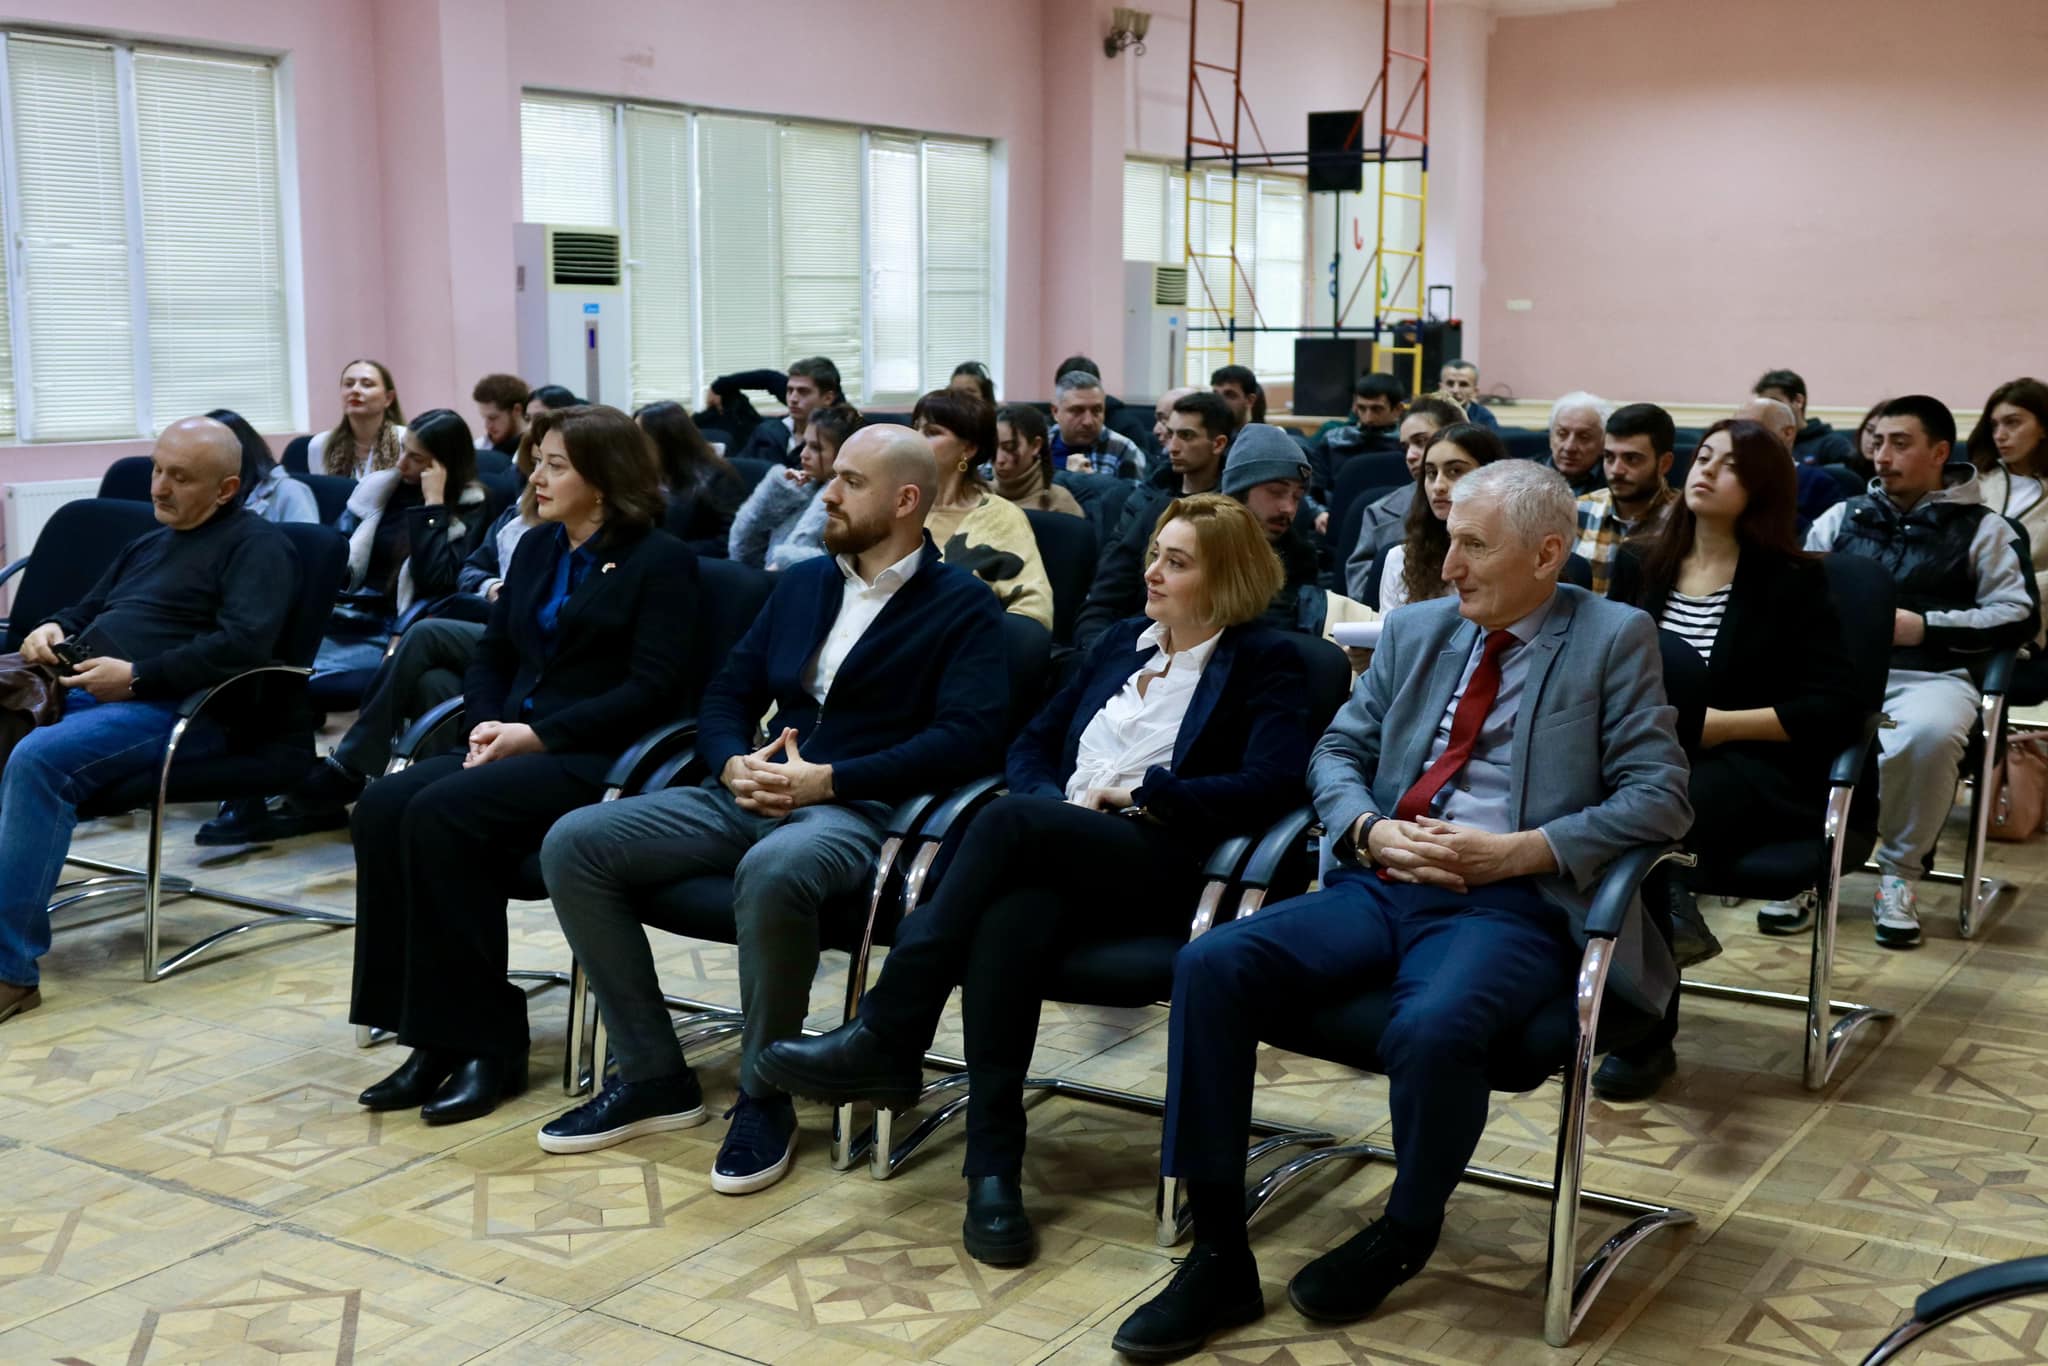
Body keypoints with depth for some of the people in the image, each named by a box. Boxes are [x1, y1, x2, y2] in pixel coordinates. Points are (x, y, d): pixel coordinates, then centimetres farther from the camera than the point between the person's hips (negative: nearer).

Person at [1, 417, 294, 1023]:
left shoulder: (254, 543, 0)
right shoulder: (148, 544, 28)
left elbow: (246, 642, -16)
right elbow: (88, 610, 37)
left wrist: (137, 676, -17)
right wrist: (52, 630, 11)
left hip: (170, 708, -9)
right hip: (78, 689, 9)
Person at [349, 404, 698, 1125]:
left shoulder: (661, 560, -2)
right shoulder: (535, 550, 19)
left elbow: (654, 688, -12)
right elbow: (491, 656, 21)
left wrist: (538, 734, -17)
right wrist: (488, 723, -1)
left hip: (596, 760, -7)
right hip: (513, 743, 7)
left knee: (442, 812, -30)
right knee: (382, 805, -20)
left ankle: (487, 1041, -19)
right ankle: (433, 1034, -17)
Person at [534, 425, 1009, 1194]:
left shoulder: (963, 606, 1)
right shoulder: (801, 584, 21)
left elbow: (969, 736, -12)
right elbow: (725, 695, 19)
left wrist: (827, 779, -19)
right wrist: (736, 765, -5)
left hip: (859, 810, -7)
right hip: (754, 795, 7)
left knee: (773, 872, -41)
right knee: (573, 844, -11)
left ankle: (764, 1100, -18)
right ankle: (652, 1076, -2)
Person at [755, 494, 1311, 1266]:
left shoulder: (1265, 665, 6)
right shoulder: (1122, 642, 25)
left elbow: (1271, 786, -10)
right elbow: (1033, 743, 25)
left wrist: (1137, 793, -8)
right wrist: (1059, 802, 2)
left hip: (1160, 868, -4)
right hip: (1054, 855, 4)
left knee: (1012, 820, -33)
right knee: (1009, 922, -34)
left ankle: (885, 1040, -27)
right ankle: (994, 1167, -32)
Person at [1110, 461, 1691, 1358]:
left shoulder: (1614, 640, 3)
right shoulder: (1415, 630, 18)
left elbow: (1660, 798, -5)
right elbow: (1336, 754, 18)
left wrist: (1521, 851, -15)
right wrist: (1371, 830, -4)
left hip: (1509, 905, -5)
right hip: (1380, 885, 5)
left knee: (1431, 1029, -36)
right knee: (1210, 966, -19)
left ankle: (1405, 1237, -3)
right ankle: (1219, 1258, -11)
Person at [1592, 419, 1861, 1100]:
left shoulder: (1792, 580, 2)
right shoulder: (1640, 564, 14)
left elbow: (1836, 707, -4)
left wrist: (1724, 723, -13)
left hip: (1750, 767, -3)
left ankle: (1647, 1037, -21)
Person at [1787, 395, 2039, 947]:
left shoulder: (1983, 529, 12)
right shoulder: (1842, 518, 21)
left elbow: (2019, 616, 3)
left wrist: (1926, 626, -7)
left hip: (1931, 675, -2)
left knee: (1929, 733, -38)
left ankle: (1900, 871, -13)